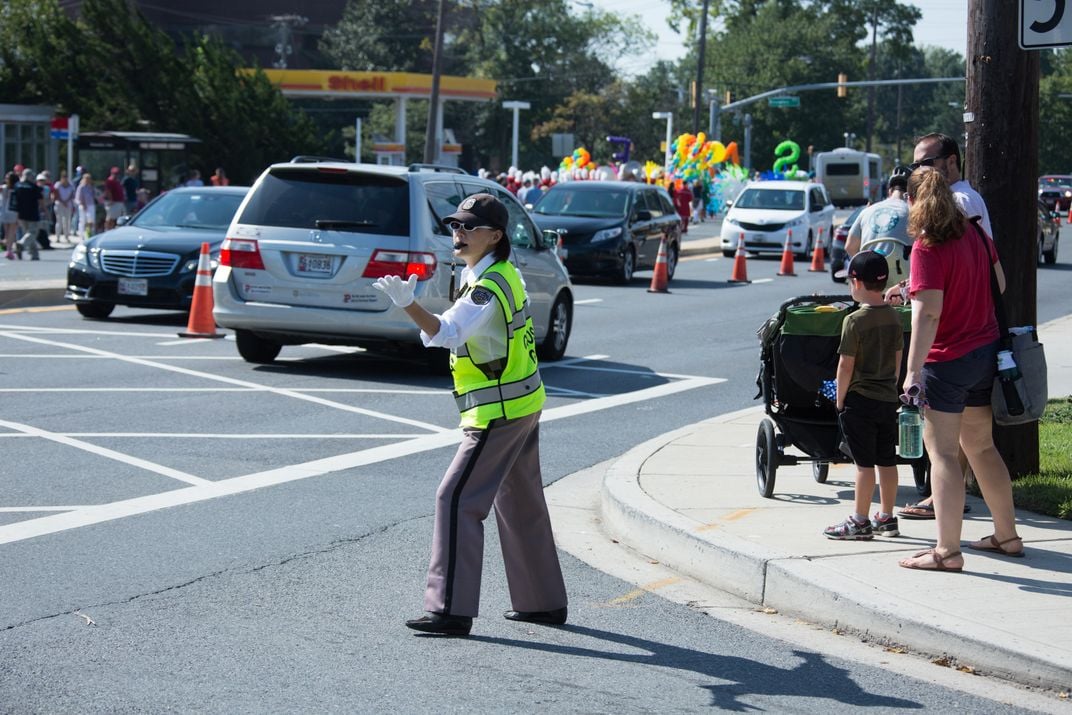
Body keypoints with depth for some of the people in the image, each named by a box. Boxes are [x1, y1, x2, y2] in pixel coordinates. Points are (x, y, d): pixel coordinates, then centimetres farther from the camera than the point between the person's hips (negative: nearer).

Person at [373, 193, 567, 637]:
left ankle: (451, 609, -13)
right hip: (523, 404, 11)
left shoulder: (488, 287, -21)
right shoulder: (502, 272, 11)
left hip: (499, 412, -11)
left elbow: (448, 333, -36)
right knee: (521, 504, 18)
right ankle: (543, 601, 27)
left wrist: (407, 304, -49)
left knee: (457, 499, -11)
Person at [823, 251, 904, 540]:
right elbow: (898, 359, 11)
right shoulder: (894, 317, 4)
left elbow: (846, 365, -14)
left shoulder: (855, 320, -16)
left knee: (864, 462, -2)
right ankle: (886, 517, 20)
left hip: (860, 399, -6)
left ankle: (860, 521, 3)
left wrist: (840, 400, -4)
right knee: (887, 460, 12)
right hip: (888, 398, 6)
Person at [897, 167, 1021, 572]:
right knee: (981, 447, 19)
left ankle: (947, 551, -7)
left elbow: (928, 312, -24)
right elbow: (999, 284, 16)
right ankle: (1007, 536, 26)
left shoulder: (928, 247, -17)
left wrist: (913, 371, -26)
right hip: (986, 352, 8)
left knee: (942, 452, -4)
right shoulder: (975, 233, 5)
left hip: (947, 360, -8)